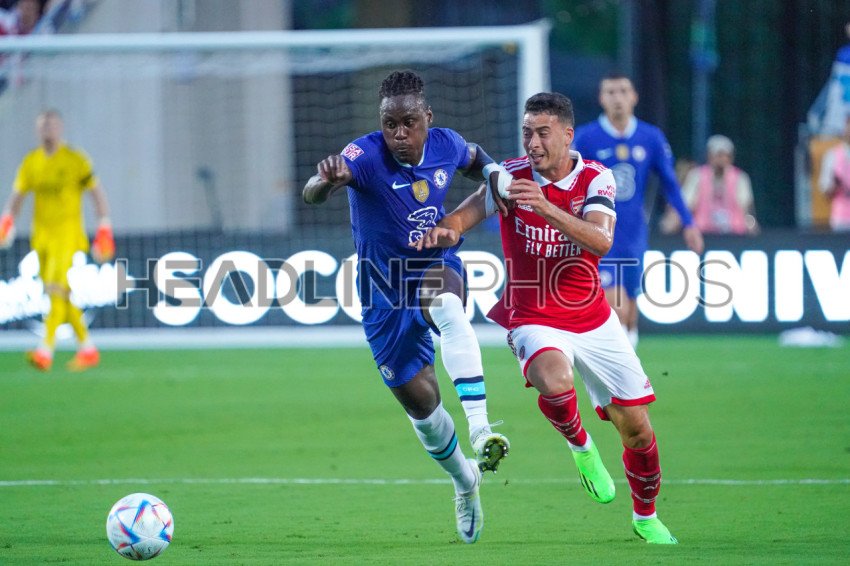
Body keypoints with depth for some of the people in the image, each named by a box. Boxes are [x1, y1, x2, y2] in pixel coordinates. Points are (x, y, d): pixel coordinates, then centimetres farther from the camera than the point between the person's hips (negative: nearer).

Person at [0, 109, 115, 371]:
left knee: (57, 291, -18)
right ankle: (88, 349, 22)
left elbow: (97, 193, -1)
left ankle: (45, 351, -24)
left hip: (68, 234, -5)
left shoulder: (75, 160, -4)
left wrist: (104, 228, -7)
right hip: (42, 236, 6)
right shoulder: (31, 162, 9)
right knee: (62, 297, 9)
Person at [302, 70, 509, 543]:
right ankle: (465, 481, 35)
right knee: (420, 400, 4)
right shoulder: (366, 155, -23)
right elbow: (312, 194, -46)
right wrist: (327, 181, -66)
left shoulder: (447, 146, -9)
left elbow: (474, 159, 20)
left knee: (445, 304, -38)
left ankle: (481, 431, -46)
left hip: (436, 266, 0)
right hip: (385, 293, 0)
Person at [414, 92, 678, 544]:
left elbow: (600, 240, -25)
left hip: (594, 320, 2)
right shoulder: (509, 176, -9)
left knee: (636, 429, 4)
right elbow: (462, 218, -14)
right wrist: (444, 231, -38)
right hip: (535, 320, -2)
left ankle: (646, 517, 31)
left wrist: (545, 207, -38)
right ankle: (580, 447, -3)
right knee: (554, 381, -37)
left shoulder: (595, 179, -8)